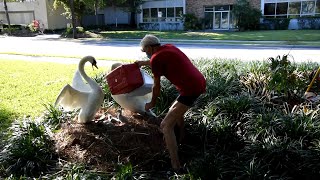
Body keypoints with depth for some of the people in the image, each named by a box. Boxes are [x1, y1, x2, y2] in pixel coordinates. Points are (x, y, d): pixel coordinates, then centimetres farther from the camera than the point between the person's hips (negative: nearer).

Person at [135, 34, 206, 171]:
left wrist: (152, 103, 16)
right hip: (199, 82, 10)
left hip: (191, 89, -10)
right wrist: (143, 63, 51)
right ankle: (180, 139, 50)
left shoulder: (156, 58, -9)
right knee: (175, 110, 33)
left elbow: (156, 86, -1)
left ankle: (176, 166, -6)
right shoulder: (168, 47, 15)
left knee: (166, 126, -6)